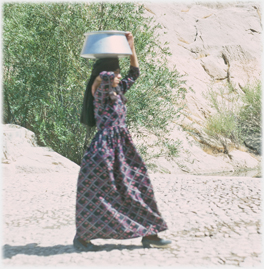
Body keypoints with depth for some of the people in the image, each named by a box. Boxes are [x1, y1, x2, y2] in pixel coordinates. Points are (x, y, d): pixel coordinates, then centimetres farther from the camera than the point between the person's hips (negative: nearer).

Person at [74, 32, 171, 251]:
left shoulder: (118, 91, 13)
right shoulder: (100, 91, -10)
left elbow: (134, 74, 25)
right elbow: (103, 77, -33)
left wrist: (132, 48, 20)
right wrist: (111, 81, -11)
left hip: (122, 147, 9)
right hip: (106, 145, -9)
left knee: (137, 188, 9)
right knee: (95, 191, -1)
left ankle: (149, 234, 18)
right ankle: (81, 237, 13)